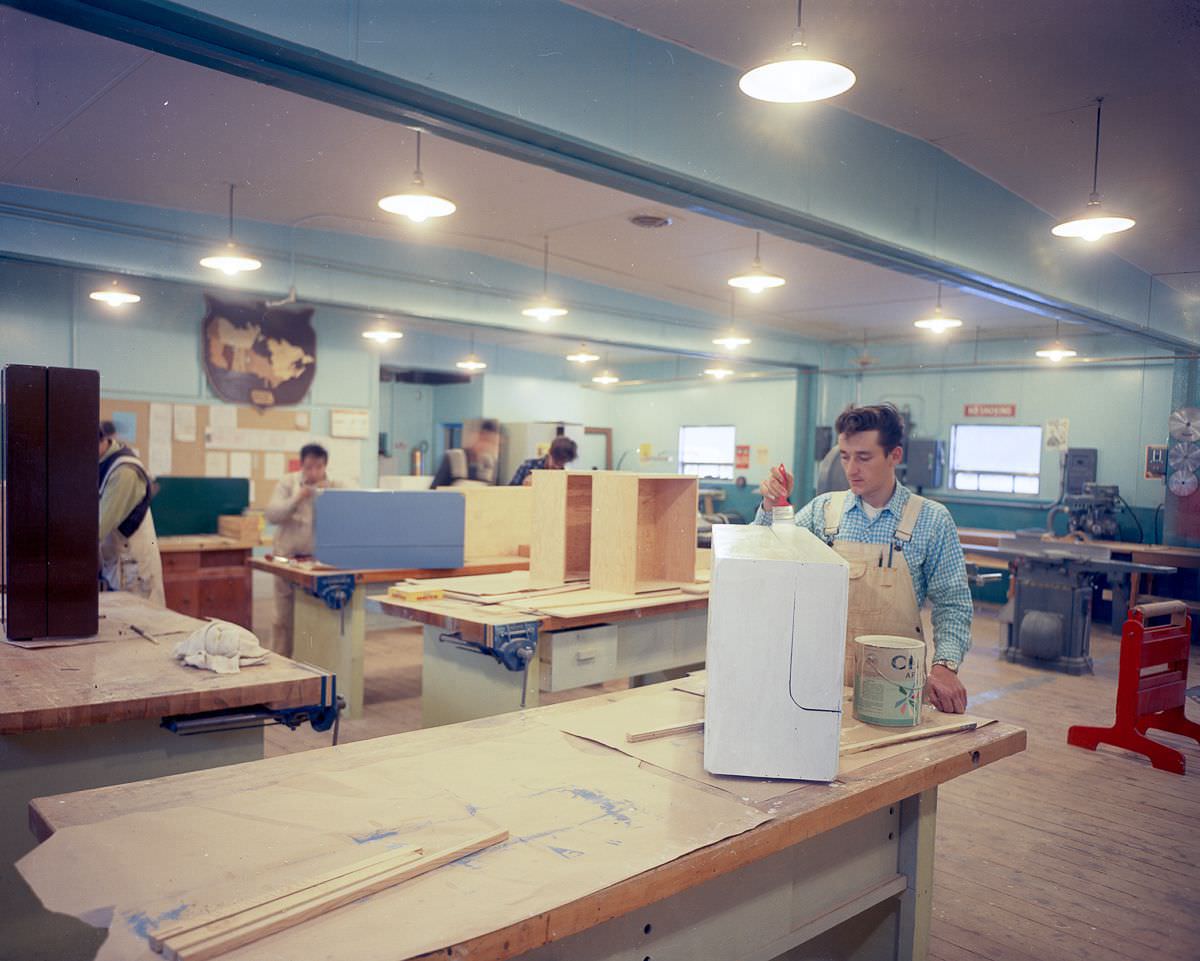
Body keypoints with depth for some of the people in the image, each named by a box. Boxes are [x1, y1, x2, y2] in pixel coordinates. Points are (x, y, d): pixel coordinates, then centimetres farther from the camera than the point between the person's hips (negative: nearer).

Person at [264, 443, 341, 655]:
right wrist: (296, 499, -21)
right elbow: (271, 514, -9)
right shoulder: (288, 483, 1)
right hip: (288, 557, 0)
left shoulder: (335, 486, 3)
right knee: (284, 616, 4)